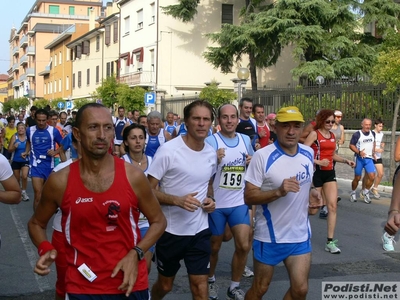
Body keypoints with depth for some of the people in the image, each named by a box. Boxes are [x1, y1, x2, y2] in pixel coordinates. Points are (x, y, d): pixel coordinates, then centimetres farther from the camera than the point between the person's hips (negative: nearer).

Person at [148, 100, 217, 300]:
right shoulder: (168, 151, -16)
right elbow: (148, 190, -14)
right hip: (171, 230, -3)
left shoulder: (211, 154, 2)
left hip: (200, 231, 4)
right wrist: (177, 200, -29)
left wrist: (209, 200, -1)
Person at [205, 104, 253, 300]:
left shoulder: (246, 140, 4)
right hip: (216, 203, -3)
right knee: (214, 246, 12)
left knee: (244, 245, -4)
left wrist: (252, 163, -6)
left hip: (239, 202, 3)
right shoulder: (211, 141, -12)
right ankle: (210, 280, 37)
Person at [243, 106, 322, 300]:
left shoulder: (308, 153, 2)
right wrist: (279, 192, -31)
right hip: (269, 236, -4)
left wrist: (311, 194, -2)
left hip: (301, 235, 5)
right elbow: (249, 197, -17)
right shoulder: (262, 156, -17)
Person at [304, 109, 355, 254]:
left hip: (330, 173, 6)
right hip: (317, 172, -6)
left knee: (333, 206, -3)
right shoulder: (314, 134, -10)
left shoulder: (332, 135, 11)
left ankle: (330, 241, 0)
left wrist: (346, 161, 8)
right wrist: (318, 162, -22)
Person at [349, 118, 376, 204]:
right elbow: (351, 145, -8)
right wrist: (359, 152, -21)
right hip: (359, 158, -4)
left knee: (372, 177, -9)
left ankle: (365, 192, 12)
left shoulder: (373, 134, 6)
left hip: (369, 158, 4)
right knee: (357, 178, 4)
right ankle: (353, 193, 26)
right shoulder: (357, 134, -10)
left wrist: (373, 152, 15)